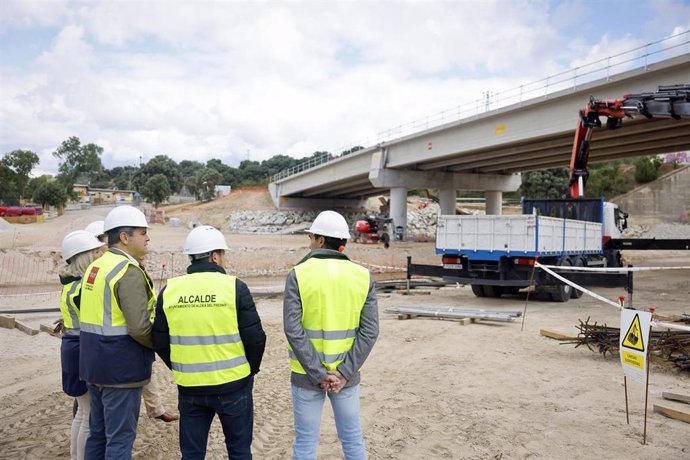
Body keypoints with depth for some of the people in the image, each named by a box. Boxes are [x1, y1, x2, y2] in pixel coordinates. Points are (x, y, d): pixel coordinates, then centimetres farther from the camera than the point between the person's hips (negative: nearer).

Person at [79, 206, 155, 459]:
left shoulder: (94, 266, 10)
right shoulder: (129, 271, -19)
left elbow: (99, 315, 14)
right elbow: (139, 328, -24)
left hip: (93, 363, 9)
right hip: (120, 367, -9)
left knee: (98, 432, 20)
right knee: (120, 438, 2)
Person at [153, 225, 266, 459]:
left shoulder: (169, 290, -2)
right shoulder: (234, 287, -12)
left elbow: (160, 342, 5)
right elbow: (255, 338, -11)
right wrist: (251, 369, 7)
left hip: (189, 387, 3)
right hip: (232, 385, -3)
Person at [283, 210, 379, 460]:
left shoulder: (298, 274, -11)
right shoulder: (363, 276, -4)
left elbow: (293, 330, -16)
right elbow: (369, 331, -8)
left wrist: (318, 374, -12)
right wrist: (345, 372, -8)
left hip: (306, 374, -2)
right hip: (346, 373, 2)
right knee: (352, 438, 17)